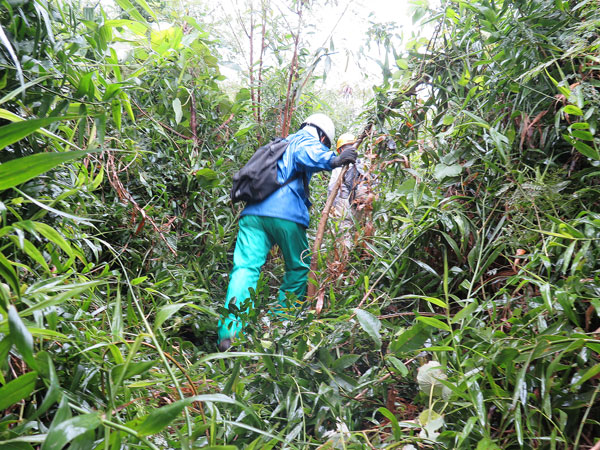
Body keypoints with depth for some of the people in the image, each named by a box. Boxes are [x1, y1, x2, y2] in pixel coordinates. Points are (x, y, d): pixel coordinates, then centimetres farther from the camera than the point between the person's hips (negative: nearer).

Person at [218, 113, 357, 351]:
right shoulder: (308, 140, 12)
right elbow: (305, 156, -13)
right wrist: (333, 160, -28)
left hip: (252, 212, 6)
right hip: (285, 214, -6)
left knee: (245, 266, -7)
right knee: (299, 268, 13)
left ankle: (230, 330, -24)